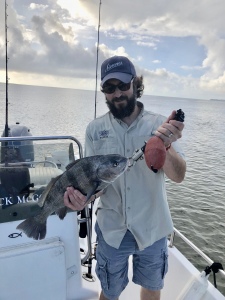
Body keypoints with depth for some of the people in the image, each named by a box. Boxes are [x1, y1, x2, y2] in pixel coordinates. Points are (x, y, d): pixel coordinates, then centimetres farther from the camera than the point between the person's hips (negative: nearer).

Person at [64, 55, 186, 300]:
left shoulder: (159, 124, -10)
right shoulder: (95, 129, -7)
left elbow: (178, 176, -16)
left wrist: (165, 145, -35)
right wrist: (82, 194, -28)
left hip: (152, 228, 1)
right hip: (112, 229, 0)